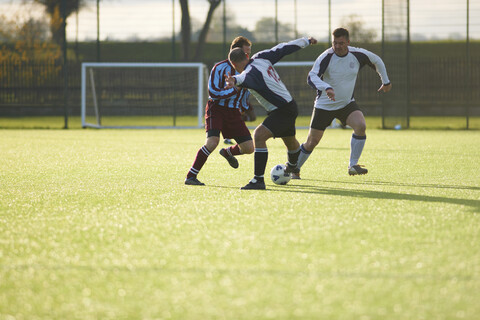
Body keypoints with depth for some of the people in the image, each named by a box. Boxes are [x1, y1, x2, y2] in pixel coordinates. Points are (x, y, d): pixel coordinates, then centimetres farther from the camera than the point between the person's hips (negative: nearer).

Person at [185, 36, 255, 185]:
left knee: (249, 148, -1)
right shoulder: (220, 68, -13)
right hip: (217, 109, -6)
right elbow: (213, 92, -19)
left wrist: (247, 109, 23)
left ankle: (228, 152, 35)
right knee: (213, 141, -28)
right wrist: (234, 90, -23)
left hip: (234, 112, 6)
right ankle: (190, 176, -18)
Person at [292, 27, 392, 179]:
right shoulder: (326, 57, -20)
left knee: (360, 125, -25)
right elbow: (311, 77, -33)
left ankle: (353, 165, -14)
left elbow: (377, 61, 12)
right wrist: (327, 88, -51)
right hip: (324, 105, -2)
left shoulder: (358, 54, -9)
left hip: (347, 104, 2)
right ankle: (294, 169, 24)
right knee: (312, 142, 0)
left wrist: (386, 81, 18)